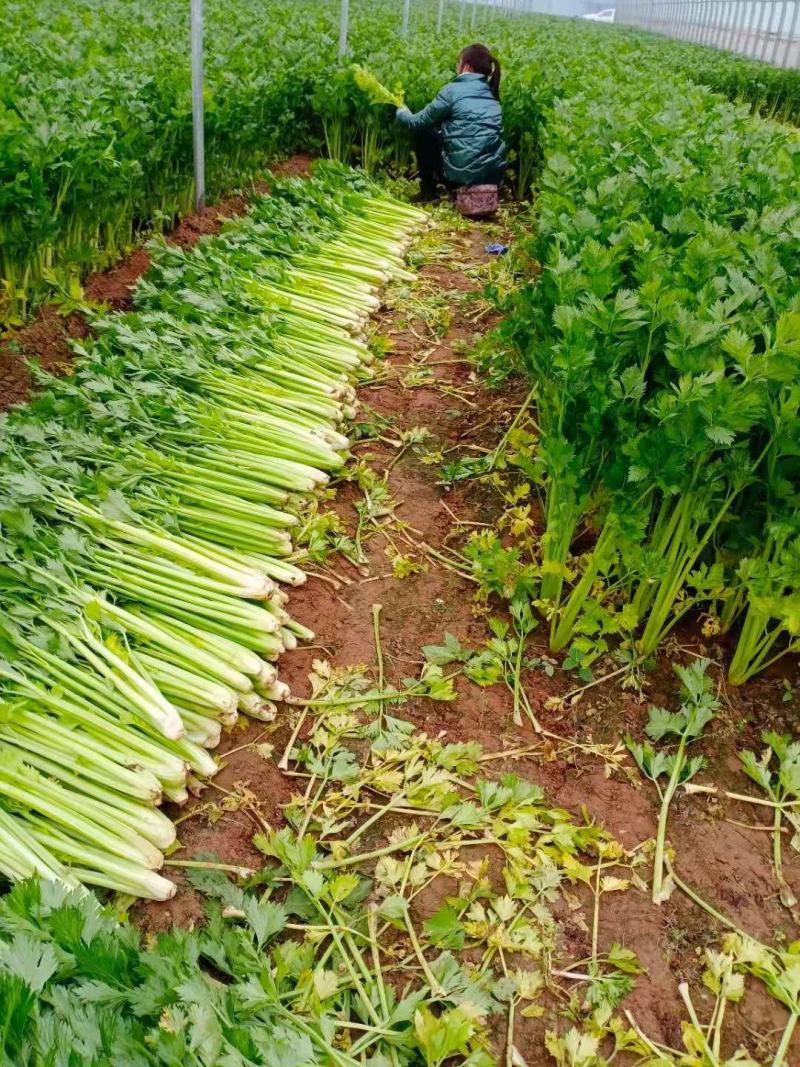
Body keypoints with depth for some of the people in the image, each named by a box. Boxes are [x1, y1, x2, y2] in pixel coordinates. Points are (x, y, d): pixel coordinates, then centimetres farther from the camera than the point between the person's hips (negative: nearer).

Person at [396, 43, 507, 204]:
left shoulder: (453, 90, -3)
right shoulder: (491, 94, 16)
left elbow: (419, 123, 5)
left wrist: (402, 113, 26)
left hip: (463, 172, -6)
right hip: (494, 174, 7)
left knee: (422, 133, 18)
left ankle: (428, 192, 21)